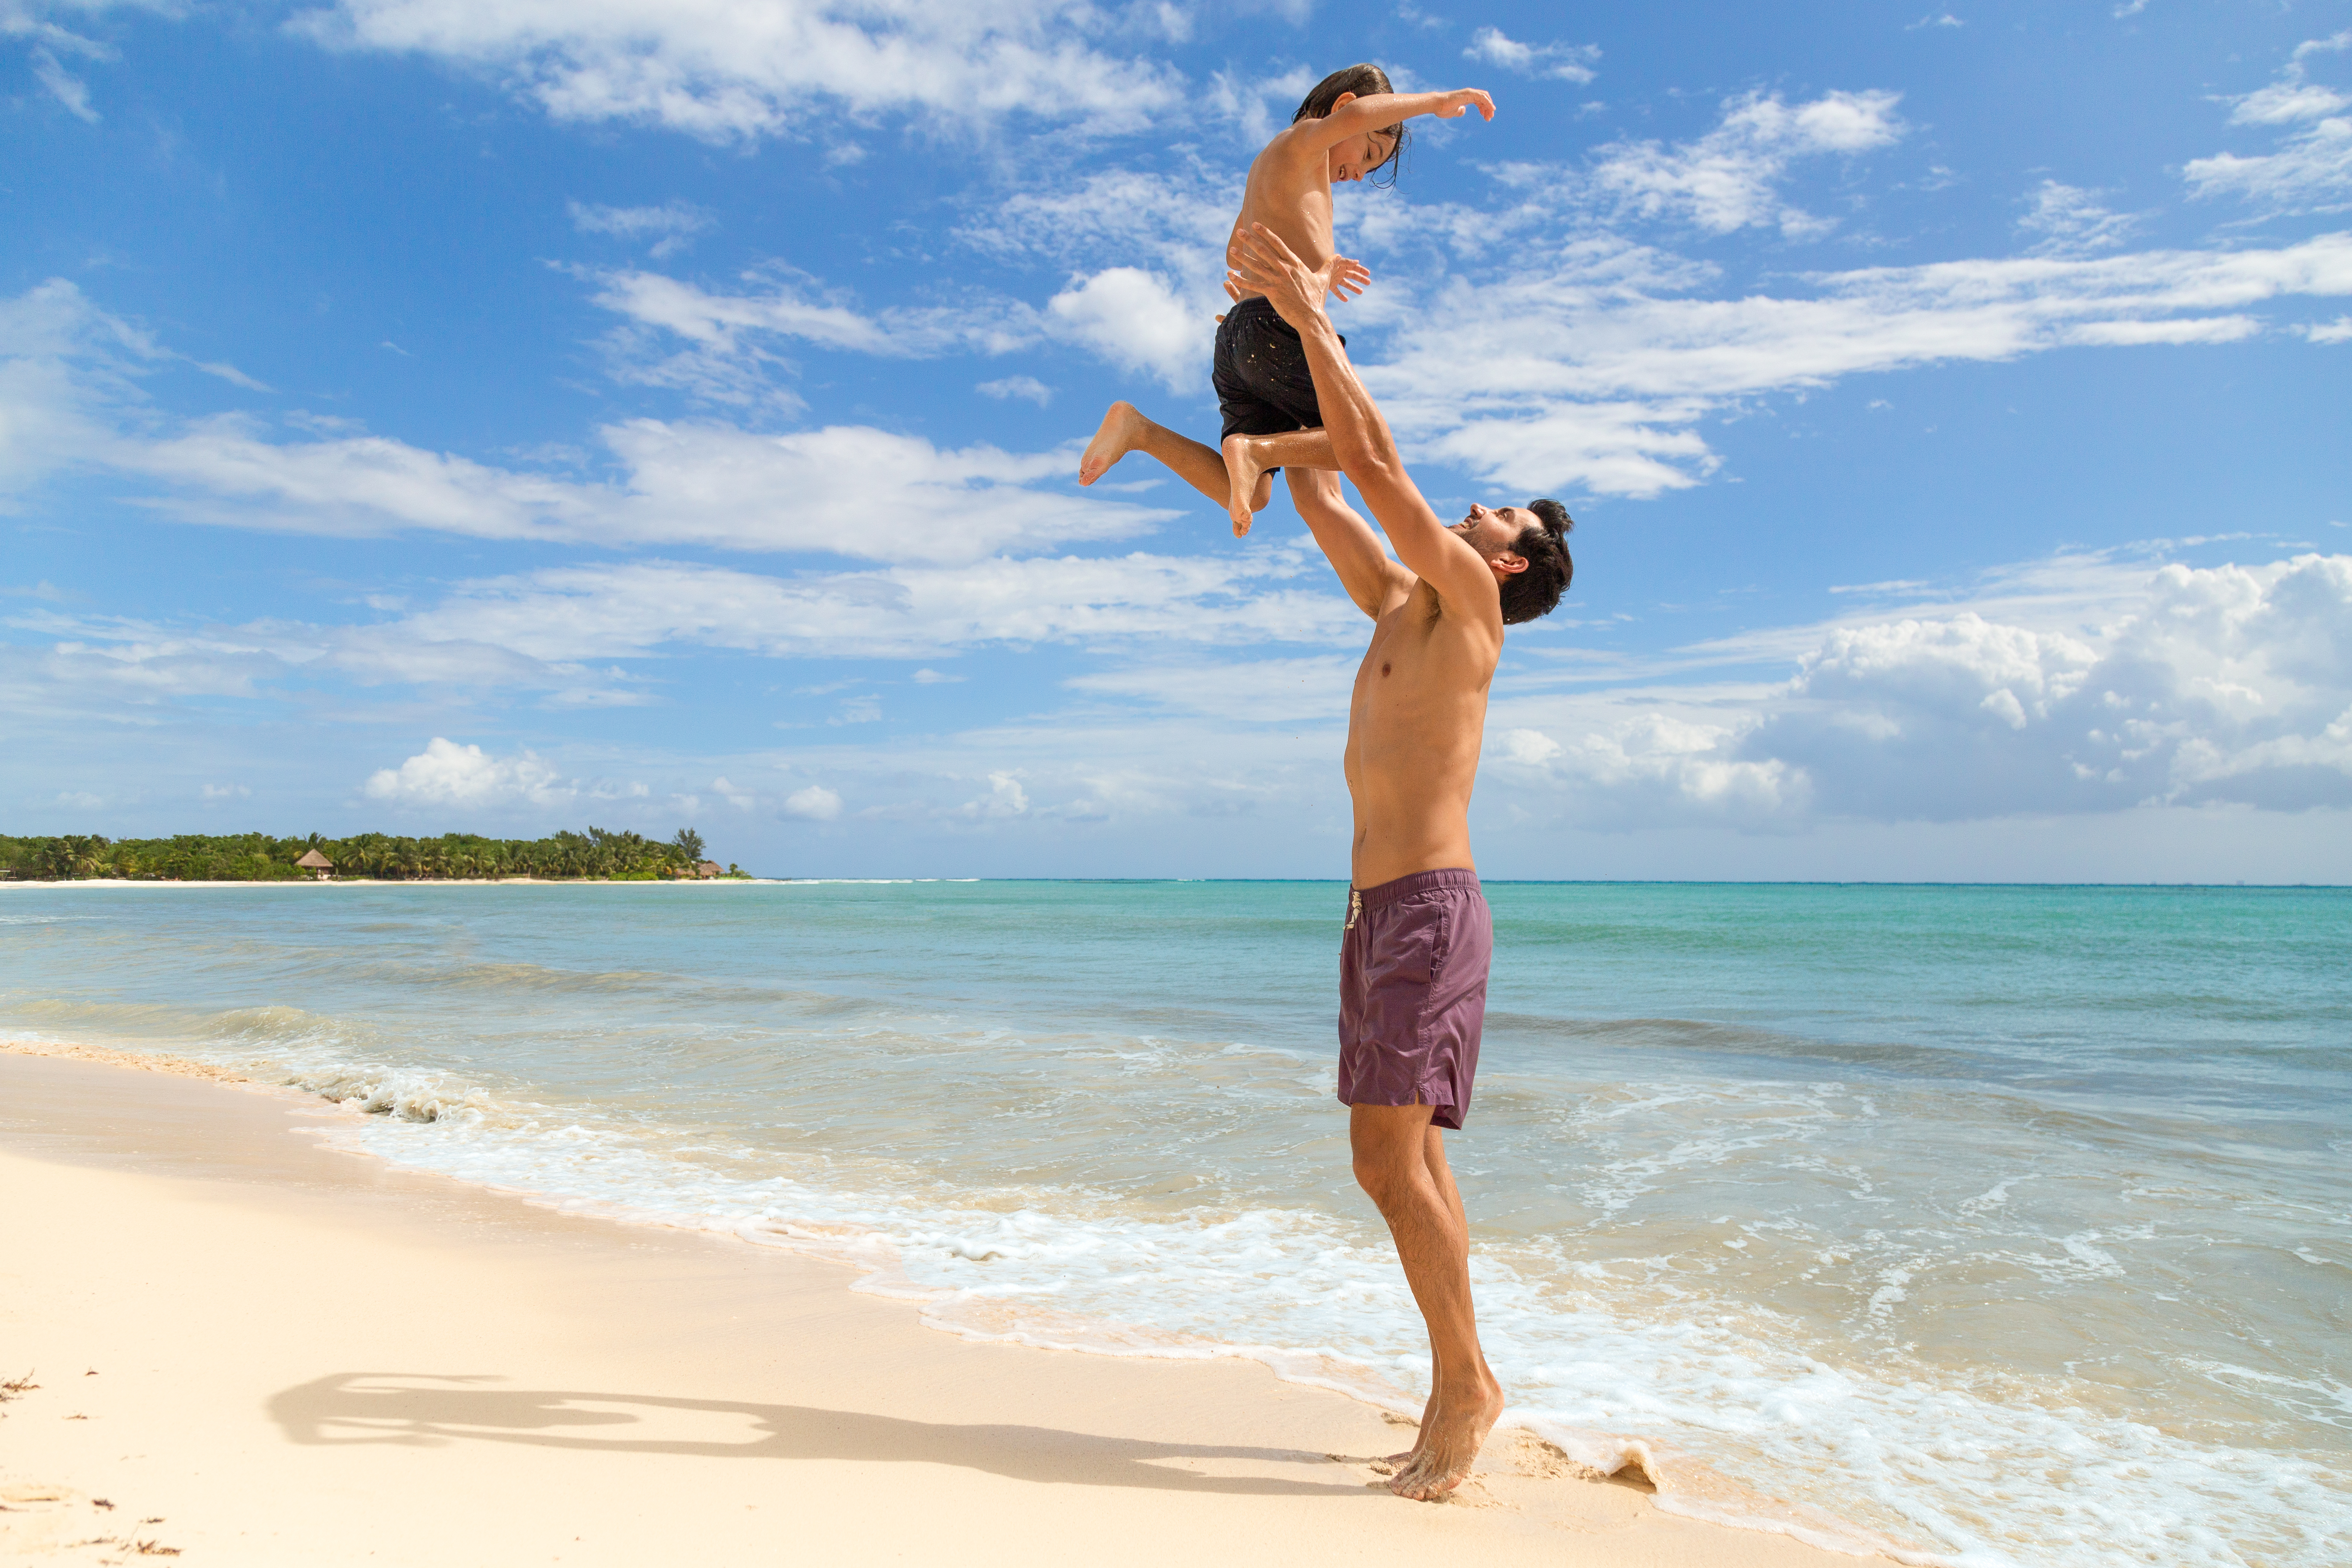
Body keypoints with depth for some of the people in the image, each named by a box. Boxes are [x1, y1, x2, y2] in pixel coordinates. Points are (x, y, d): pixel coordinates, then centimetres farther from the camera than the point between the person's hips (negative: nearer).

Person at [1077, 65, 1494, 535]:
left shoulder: (1268, 166, 31)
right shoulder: (1298, 141, 4)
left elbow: (1237, 252, 44)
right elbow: (1354, 115, -20)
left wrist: (1316, 266, 45)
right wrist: (1437, 101, -8)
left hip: (1236, 337, 9)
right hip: (1279, 330, -9)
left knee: (1248, 498, 10)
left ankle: (1140, 430, -1)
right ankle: (1256, 449, -25)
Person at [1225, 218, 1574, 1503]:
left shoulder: (1468, 603, -1)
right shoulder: (1398, 608, 21)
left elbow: (1372, 461, -7)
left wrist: (1312, 318, 0)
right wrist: (1282, 328, 23)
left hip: (1429, 908, -9)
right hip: (1378, 912, 9)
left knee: (1391, 1161, -12)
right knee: (1410, 1159, 8)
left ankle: (1465, 1379, 2)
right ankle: (1459, 1390, 16)